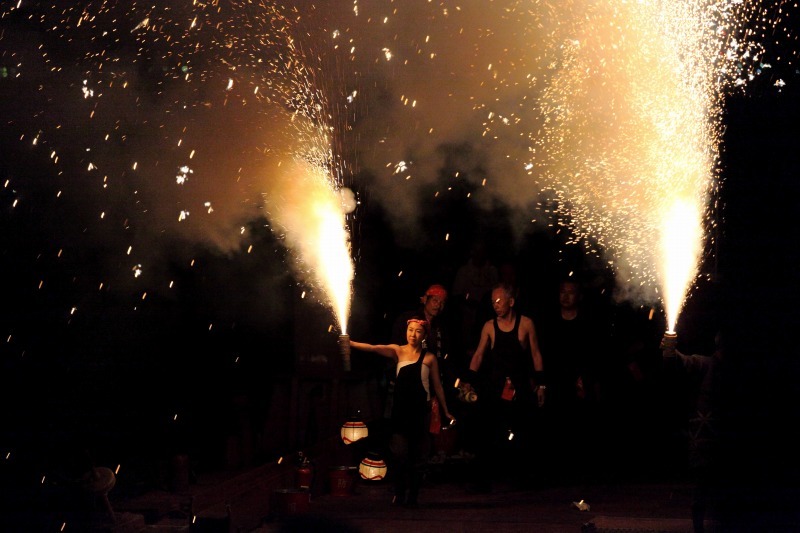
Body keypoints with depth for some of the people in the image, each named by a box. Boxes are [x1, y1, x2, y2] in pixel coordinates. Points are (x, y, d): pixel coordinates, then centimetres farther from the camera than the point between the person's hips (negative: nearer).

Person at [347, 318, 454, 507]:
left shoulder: (429, 358, 4)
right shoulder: (397, 351, 4)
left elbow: (437, 386, 10)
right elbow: (374, 348, -10)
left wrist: (445, 411, 12)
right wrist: (351, 343, -24)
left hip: (420, 410, 0)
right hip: (400, 409, 0)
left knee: (416, 456, 2)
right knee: (399, 453, -7)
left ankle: (412, 496, 9)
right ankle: (399, 493, 5)